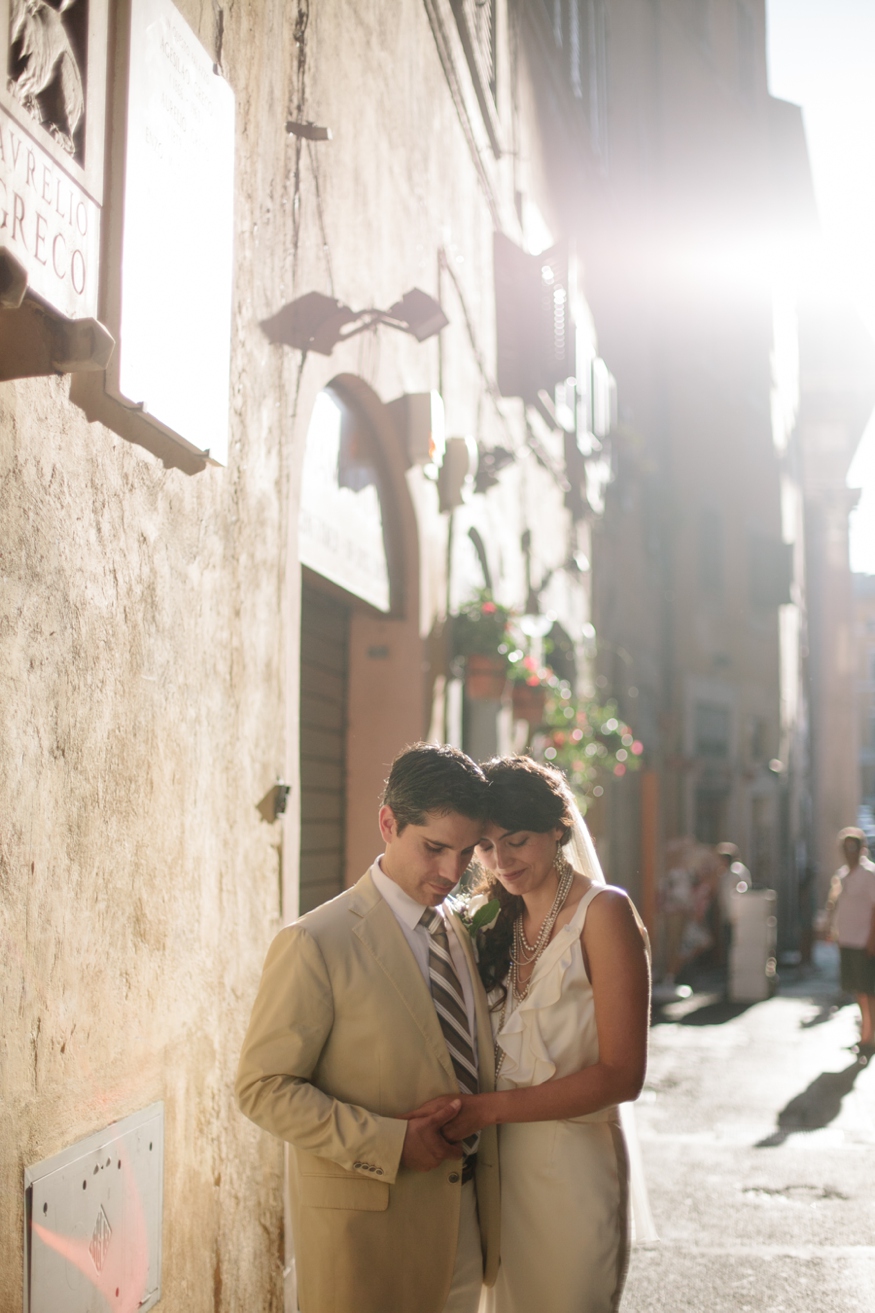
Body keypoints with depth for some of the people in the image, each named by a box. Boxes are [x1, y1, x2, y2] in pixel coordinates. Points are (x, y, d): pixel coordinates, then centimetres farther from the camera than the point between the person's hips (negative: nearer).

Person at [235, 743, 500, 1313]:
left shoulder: (460, 932, 8)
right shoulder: (316, 944, -14)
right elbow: (263, 1086, -15)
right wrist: (389, 1143, -21)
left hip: (464, 1216, 6)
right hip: (367, 1222, -6)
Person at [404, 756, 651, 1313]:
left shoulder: (603, 912, -11)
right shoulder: (501, 923, 10)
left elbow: (621, 1074, -16)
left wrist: (490, 1107, -20)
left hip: (572, 1162, -5)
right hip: (501, 1162, 6)